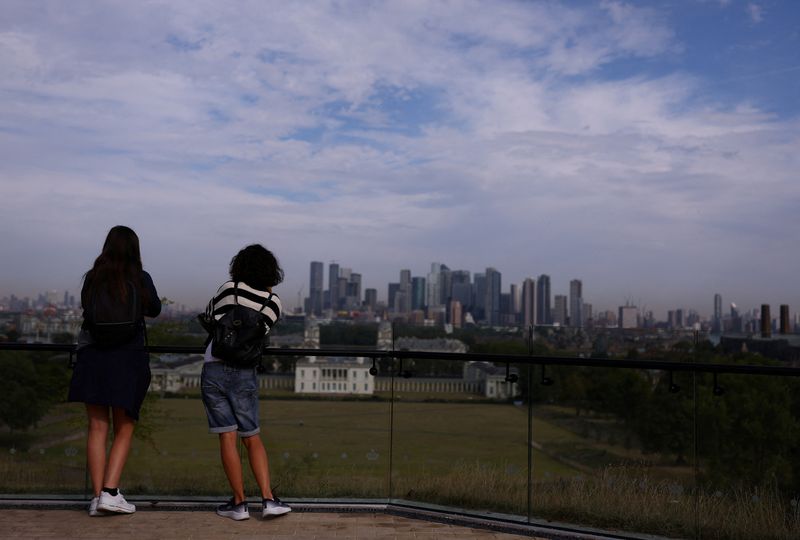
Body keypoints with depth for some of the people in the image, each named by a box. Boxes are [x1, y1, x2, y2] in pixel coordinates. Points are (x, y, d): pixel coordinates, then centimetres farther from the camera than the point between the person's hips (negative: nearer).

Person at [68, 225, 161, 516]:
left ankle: (97, 496, 5)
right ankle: (110, 492, -4)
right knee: (124, 430, 7)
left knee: (97, 428, 6)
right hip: (128, 358, -2)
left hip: (93, 356, 2)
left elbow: (86, 309, 15)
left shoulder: (92, 278, 1)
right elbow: (154, 310, 14)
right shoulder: (141, 278, -3)